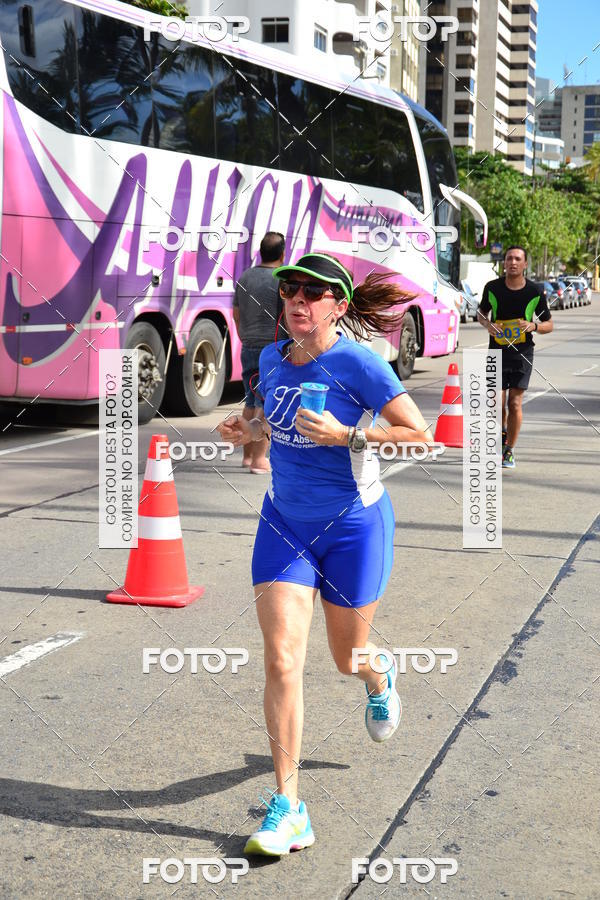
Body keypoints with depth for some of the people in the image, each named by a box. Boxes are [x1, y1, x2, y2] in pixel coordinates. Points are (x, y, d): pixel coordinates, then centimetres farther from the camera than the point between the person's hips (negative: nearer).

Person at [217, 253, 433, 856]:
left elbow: (420, 433, -14)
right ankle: (288, 806, -2)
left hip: (353, 525, -4)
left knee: (347, 658, 14)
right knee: (281, 661, -9)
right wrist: (250, 430, 0)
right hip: (284, 523, 4)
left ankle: (380, 675, 55)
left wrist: (345, 434, -24)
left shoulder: (357, 361, -17)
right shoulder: (272, 358, 1)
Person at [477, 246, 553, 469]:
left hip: (522, 353, -1)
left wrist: (533, 326, -17)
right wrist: (488, 324, -8)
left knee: (515, 403, -7)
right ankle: (503, 433, 33)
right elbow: (481, 312, 14)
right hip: (497, 351, 1)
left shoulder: (535, 291, -5)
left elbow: (549, 325, 5)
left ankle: (509, 451, 6)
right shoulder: (492, 288, -3)